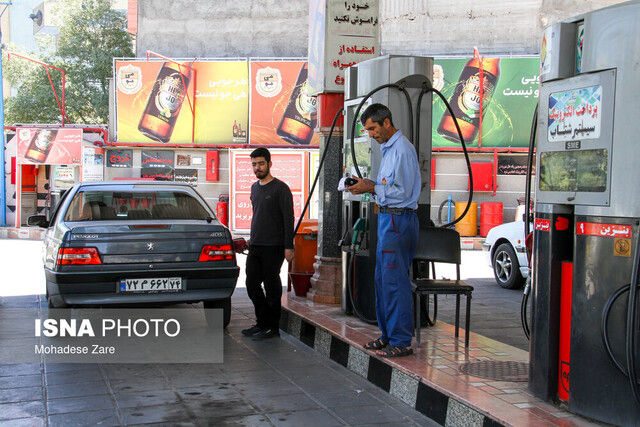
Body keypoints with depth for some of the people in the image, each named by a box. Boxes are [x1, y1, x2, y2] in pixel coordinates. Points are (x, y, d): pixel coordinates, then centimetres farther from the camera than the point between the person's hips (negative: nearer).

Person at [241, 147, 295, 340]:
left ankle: (272, 327, 9)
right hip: (255, 246, 8)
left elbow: (288, 219, -11)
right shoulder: (254, 187, 15)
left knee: (271, 287, -1)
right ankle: (262, 323, 21)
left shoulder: (280, 188, -8)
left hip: (273, 247, -8)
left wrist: (288, 246, -16)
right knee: (252, 285, 9)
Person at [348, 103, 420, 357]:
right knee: (382, 279, 13)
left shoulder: (402, 149, -13)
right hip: (388, 217, 11)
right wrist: (370, 185, 9)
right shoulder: (388, 149, 19)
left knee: (395, 281, -8)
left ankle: (401, 342, -2)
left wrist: (371, 188, -12)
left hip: (398, 219, -11)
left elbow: (401, 191, -18)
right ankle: (388, 335, 21)